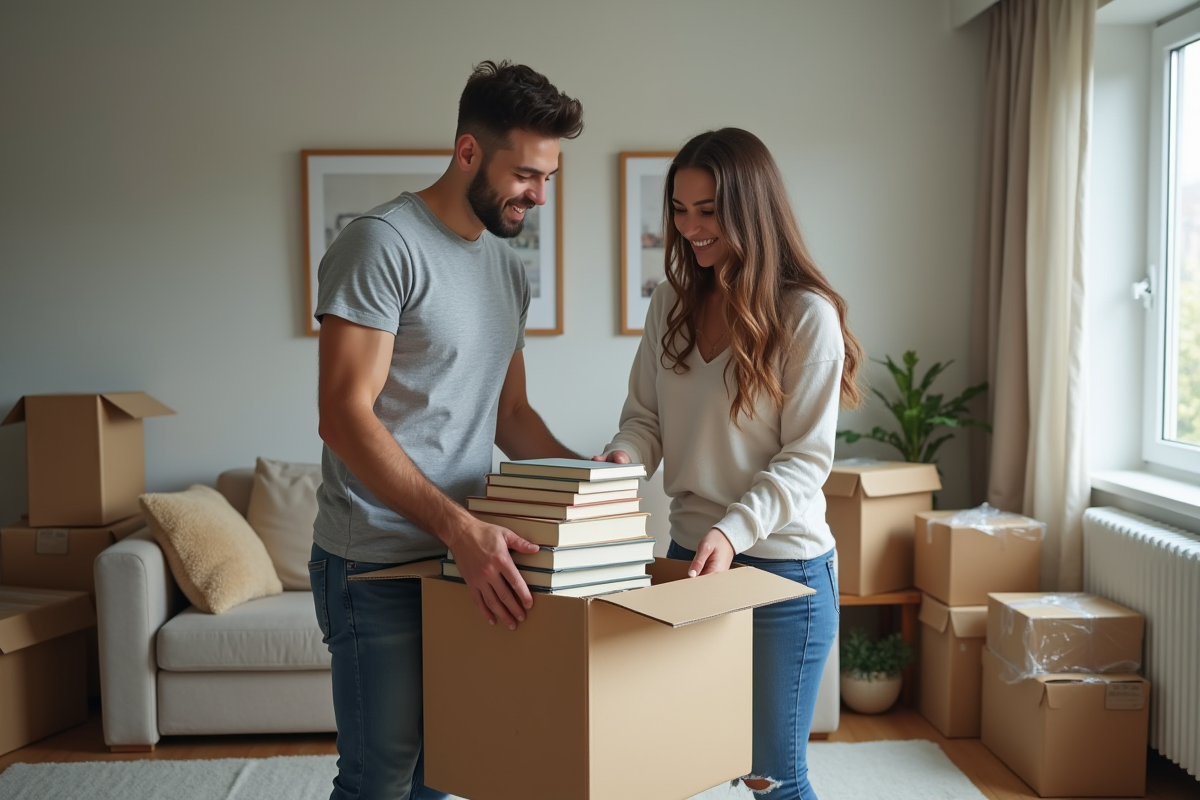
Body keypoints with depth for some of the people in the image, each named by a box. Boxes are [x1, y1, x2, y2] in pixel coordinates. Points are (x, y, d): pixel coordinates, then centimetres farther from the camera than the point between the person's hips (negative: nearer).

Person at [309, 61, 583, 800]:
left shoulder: (509, 266, 13)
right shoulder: (385, 243, -12)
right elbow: (346, 416, -19)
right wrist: (460, 528, -27)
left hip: (462, 558, 7)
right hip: (377, 568, -7)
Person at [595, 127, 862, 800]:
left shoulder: (807, 315, -11)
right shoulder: (673, 303, 7)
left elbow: (807, 457, -13)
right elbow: (645, 416, 9)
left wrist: (733, 530, -26)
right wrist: (622, 459, -13)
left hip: (781, 568, -5)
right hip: (689, 554, 6)